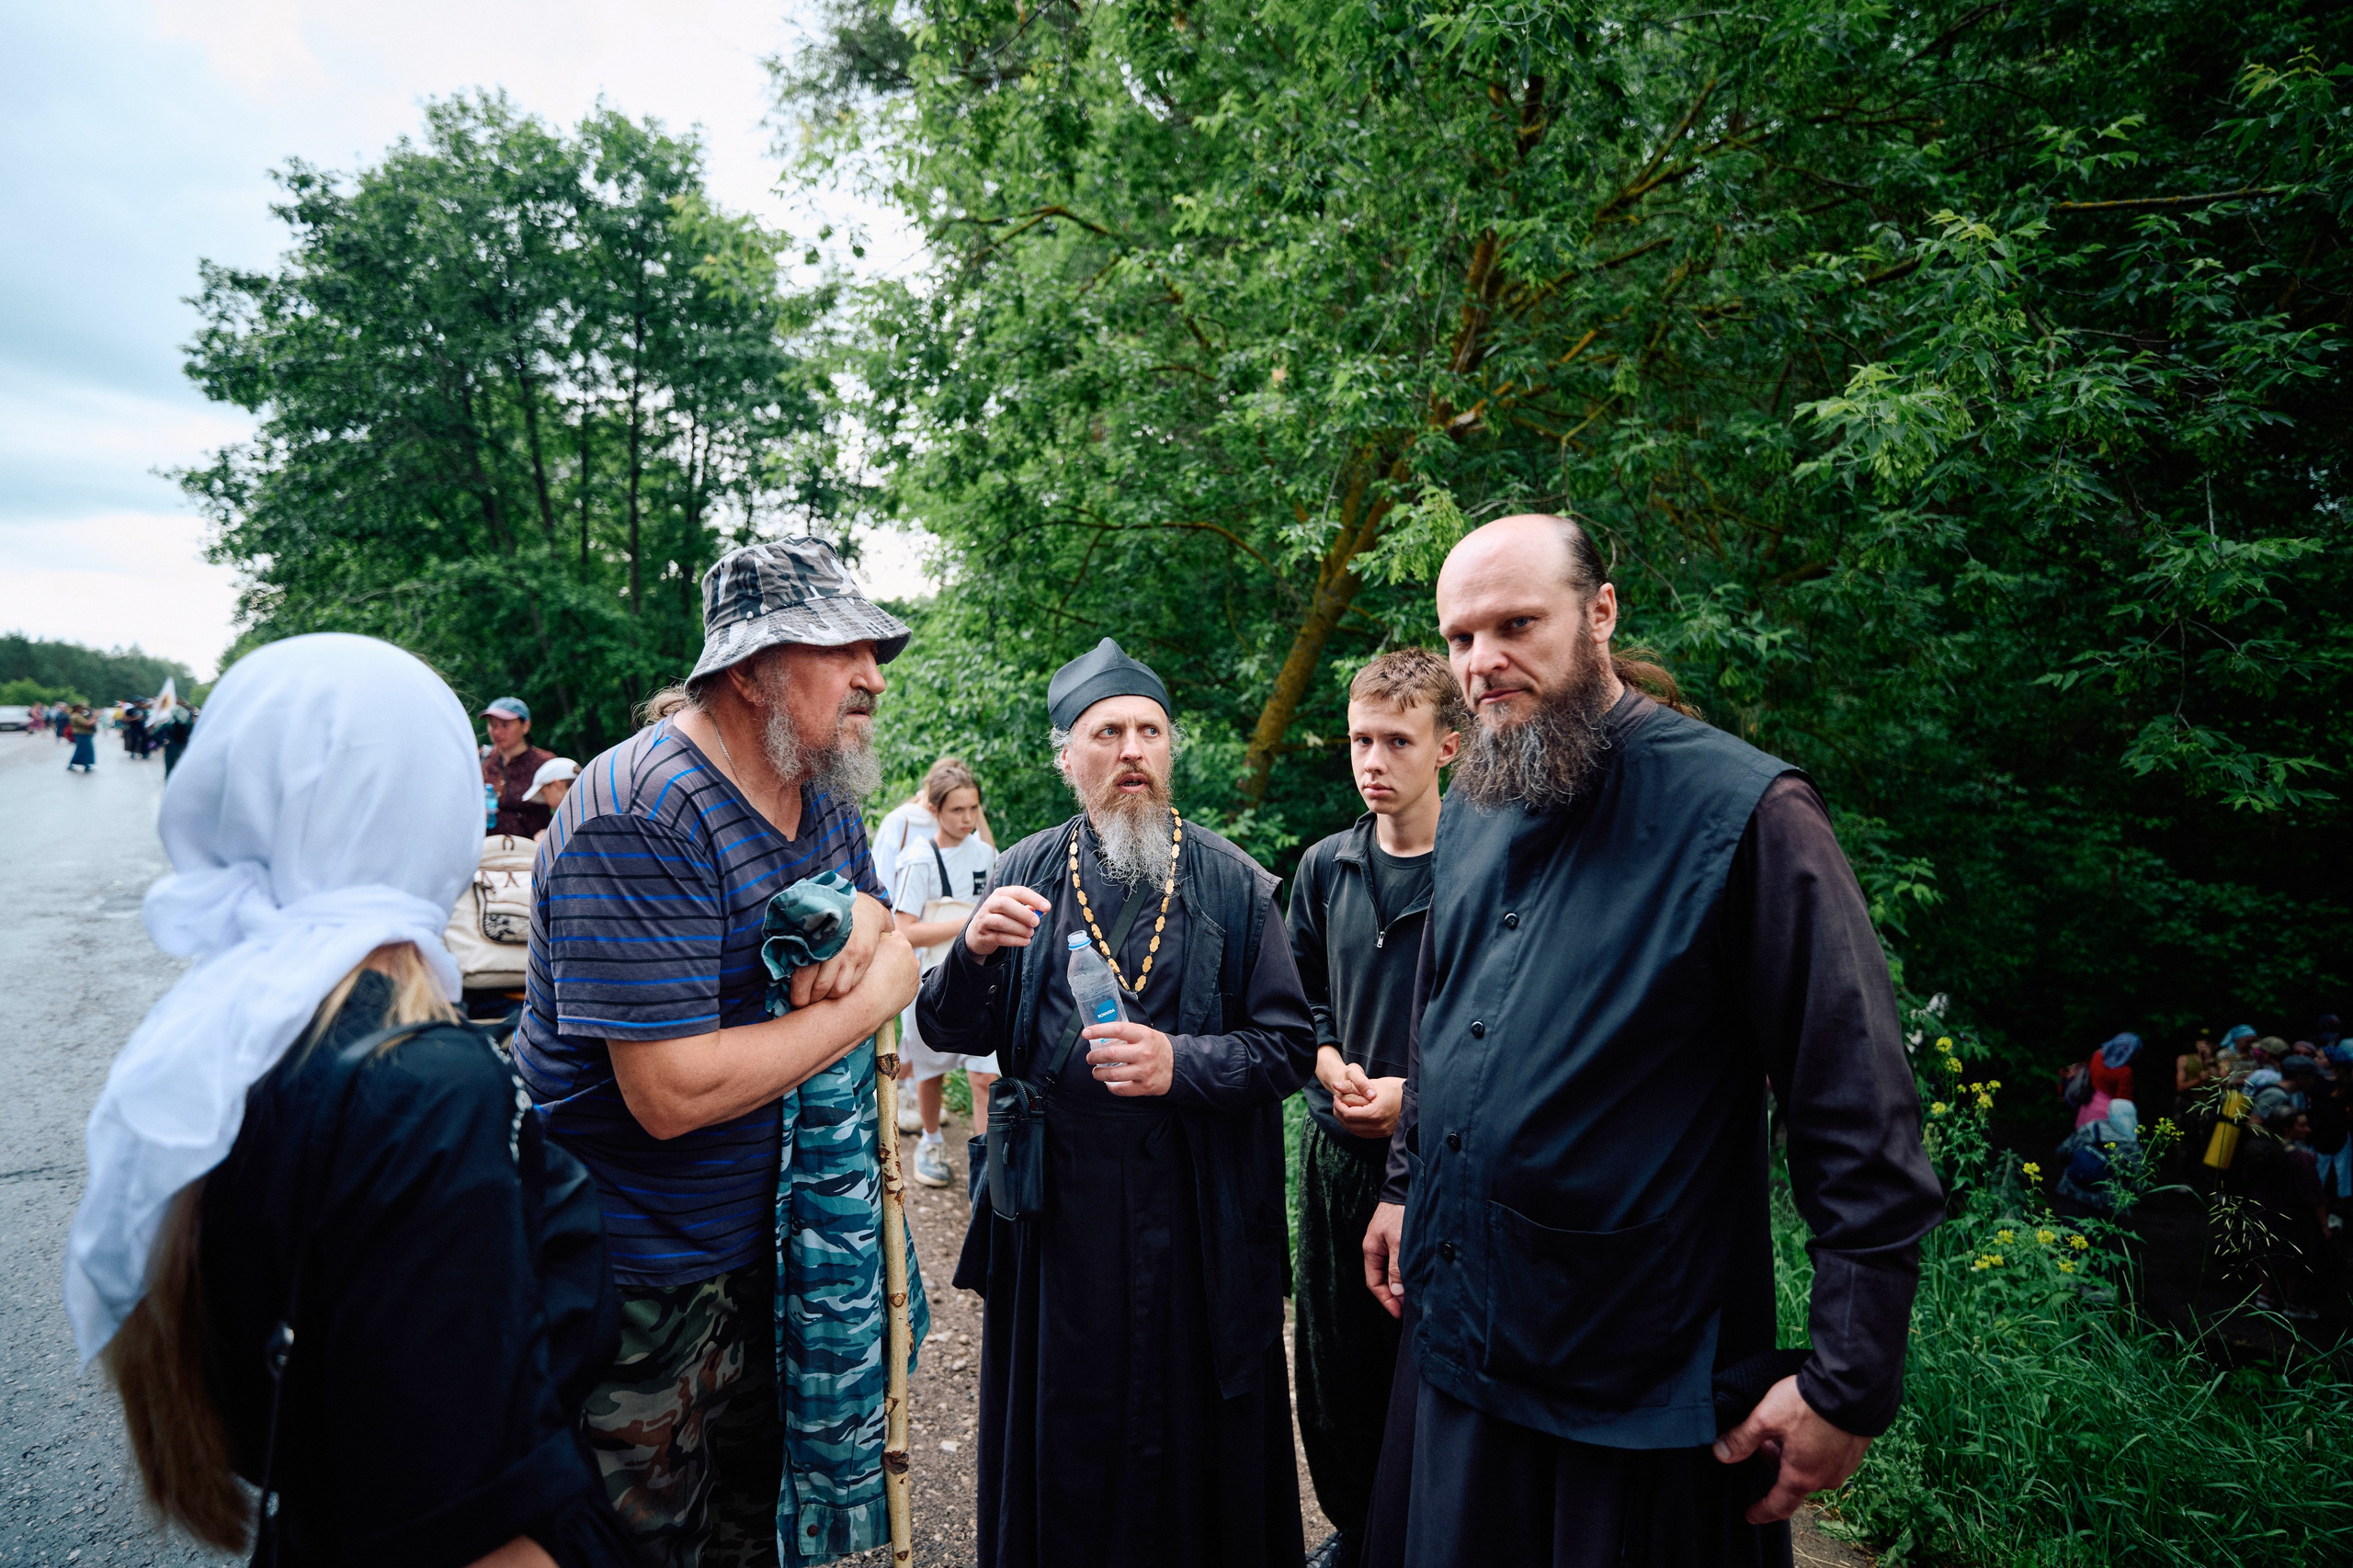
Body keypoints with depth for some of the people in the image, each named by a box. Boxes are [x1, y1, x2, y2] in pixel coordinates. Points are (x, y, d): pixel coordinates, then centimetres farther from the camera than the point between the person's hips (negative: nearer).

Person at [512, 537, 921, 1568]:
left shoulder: (821, 788, -1)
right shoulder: (641, 815, -28)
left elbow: (883, 922, 9)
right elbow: (673, 1092, -33)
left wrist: (859, 921, -15)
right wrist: (867, 1001, -23)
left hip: (761, 1237, 8)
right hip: (633, 1270, -7)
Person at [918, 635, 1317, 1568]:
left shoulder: (1233, 883, -3)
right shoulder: (1025, 874, 2)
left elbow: (1289, 1045, -3)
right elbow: (948, 1032, 2)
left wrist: (1183, 1063, -20)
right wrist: (975, 952, -18)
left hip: (1198, 1223, -1)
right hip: (1055, 1216, 2)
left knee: (1196, 1446, 12)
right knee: (1062, 1440, 16)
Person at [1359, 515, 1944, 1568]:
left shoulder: (1742, 809, -18)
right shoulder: (1472, 809, 3)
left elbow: (1862, 1116, -17)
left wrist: (1849, 1381, -16)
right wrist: (1405, 1184, 18)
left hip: (1646, 1390, -6)